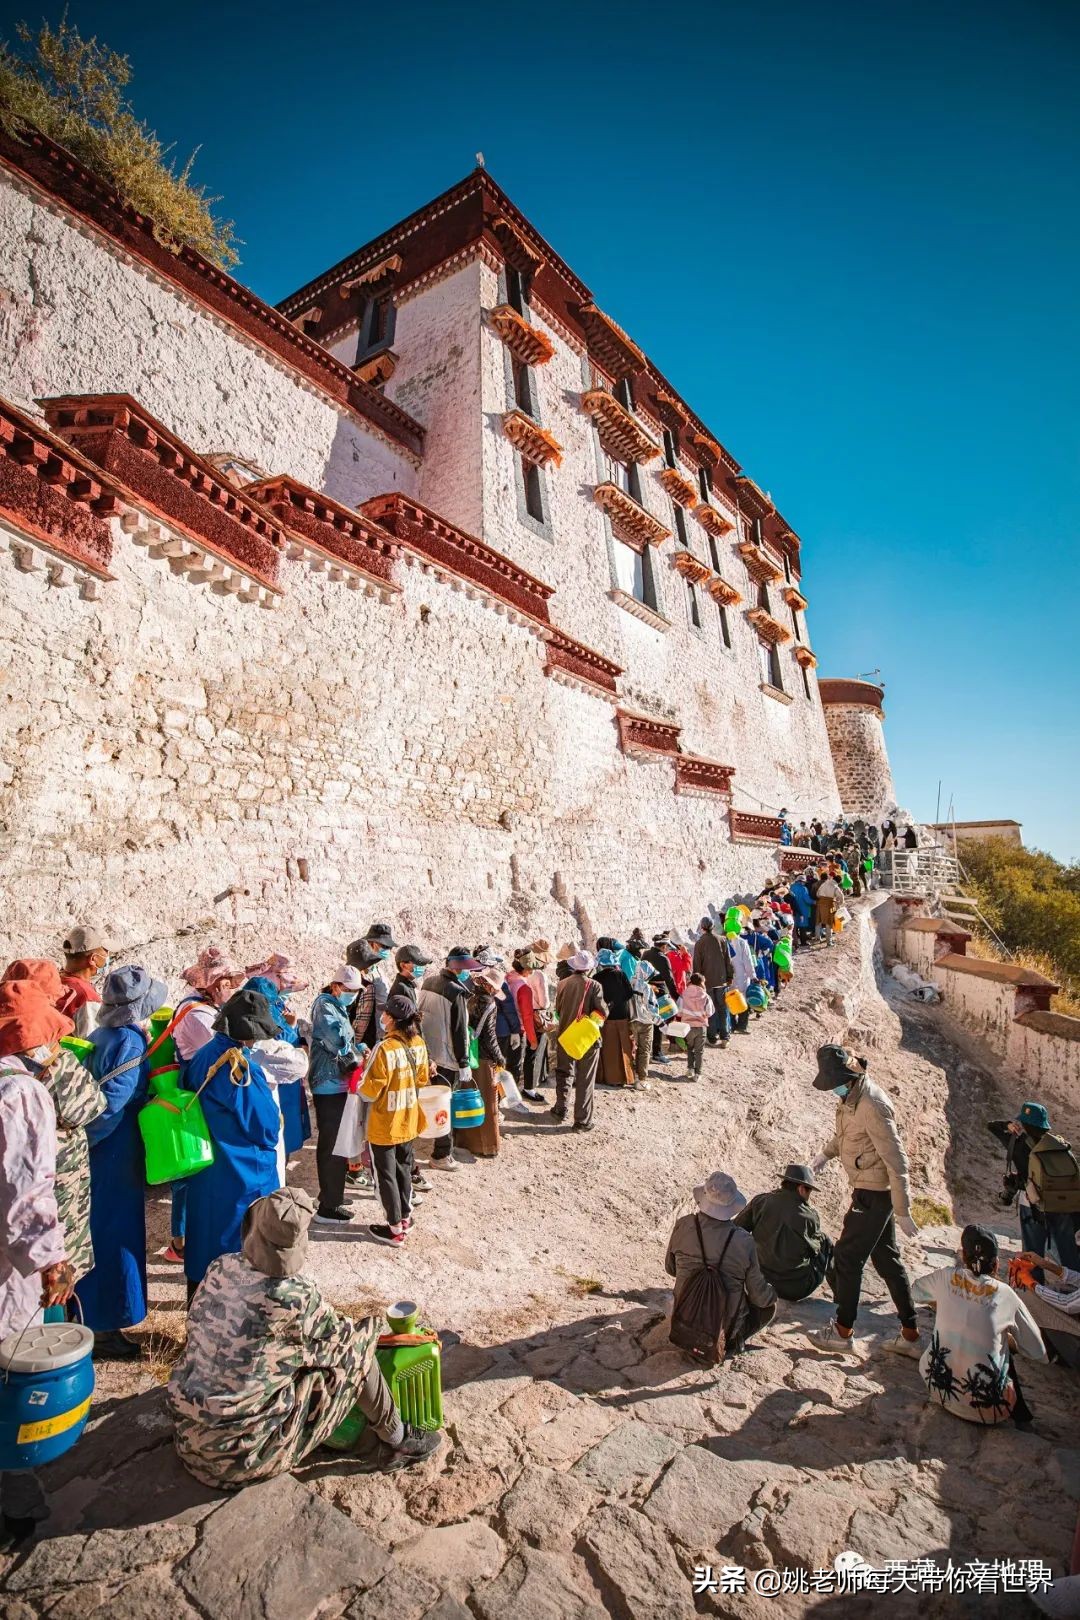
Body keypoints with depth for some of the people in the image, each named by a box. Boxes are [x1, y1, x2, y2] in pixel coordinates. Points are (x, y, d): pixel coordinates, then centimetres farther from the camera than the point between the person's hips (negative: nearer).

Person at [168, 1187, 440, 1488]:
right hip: (242, 1458, -5)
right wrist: (366, 1331, 19)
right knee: (354, 1350, 1)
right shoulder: (297, 1296, -24)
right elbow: (337, 1341, -5)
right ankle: (395, 1441, 24)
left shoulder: (220, 1267, -9)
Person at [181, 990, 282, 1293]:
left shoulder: (202, 1057, 0)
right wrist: (268, 1142, 1)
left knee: (205, 1239, 23)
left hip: (204, 1170, 8)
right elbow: (266, 1124, -20)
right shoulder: (241, 1066, -25)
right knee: (242, 1255, 9)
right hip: (242, 1174, -8)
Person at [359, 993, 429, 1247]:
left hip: (384, 1125, -6)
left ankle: (395, 1228, 21)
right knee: (404, 1168, 22)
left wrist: (364, 1072, -3)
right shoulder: (419, 1044, -7)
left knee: (386, 1174, 11)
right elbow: (422, 1080, 6)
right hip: (409, 1121, 6)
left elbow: (369, 1091, -21)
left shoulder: (385, 1049, -27)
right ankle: (405, 1216, 36)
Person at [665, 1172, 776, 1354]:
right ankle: (731, 1341, 9)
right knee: (768, 1306, 23)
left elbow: (670, 1268, 1)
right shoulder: (744, 1241, -23)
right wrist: (773, 1292, 14)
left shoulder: (683, 1226, -17)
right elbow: (759, 1297, -9)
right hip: (725, 1325, -3)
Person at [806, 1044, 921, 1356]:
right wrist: (826, 1154, 8)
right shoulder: (850, 1095, 1)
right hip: (872, 1191, 9)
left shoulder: (871, 1105, -28)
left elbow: (896, 1160, -25)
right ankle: (910, 1336, 31)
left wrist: (902, 1210, -20)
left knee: (847, 1256, 3)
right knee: (886, 1259, 18)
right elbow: (845, 1131, 20)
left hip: (874, 1193, -9)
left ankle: (842, 1332, 19)